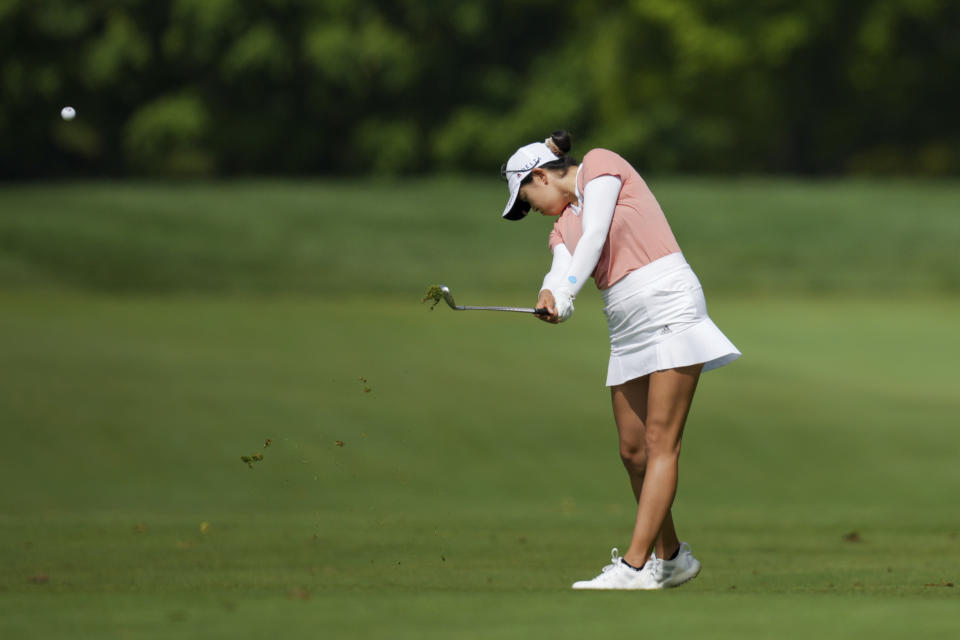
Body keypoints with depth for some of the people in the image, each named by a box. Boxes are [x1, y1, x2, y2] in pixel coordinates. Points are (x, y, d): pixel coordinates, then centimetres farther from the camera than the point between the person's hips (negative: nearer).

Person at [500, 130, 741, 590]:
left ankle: (635, 565, -18)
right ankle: (671, 557, 21)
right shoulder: (563, 225, 19)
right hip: (627, 328, 8)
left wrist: (567, 292, -26)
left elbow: (595, 236, -14)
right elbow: (561, 271, -2)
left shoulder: (601, 165, 2)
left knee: (660, 444, -10)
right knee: (633, 450, 7)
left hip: (669, 305, -8)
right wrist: (550, 297, -26)